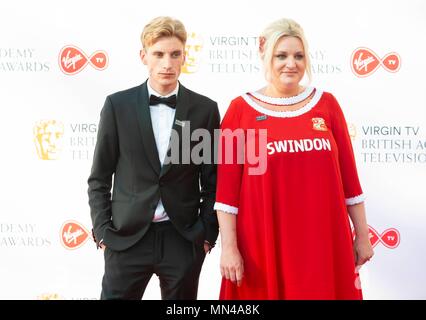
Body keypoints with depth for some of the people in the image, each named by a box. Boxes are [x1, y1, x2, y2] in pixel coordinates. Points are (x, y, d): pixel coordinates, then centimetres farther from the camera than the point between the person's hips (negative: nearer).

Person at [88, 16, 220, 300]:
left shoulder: (205, 109, 1)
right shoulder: (118, 105, 0)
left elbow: (212, 179, 6)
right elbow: (100, 177, 4)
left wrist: (207, 232, 1)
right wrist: (102, 230, -2)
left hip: (184, 239, 1)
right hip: (127, 236, 0)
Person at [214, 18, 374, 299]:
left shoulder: (326, 104, 4)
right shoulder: (241, 109, -2)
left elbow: (348, 175, 7)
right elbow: (227, 187, -3)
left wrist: (362, 234, 8)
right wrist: (229, 246, -7)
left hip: (324, 241, 2)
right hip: (263, 244, -2)